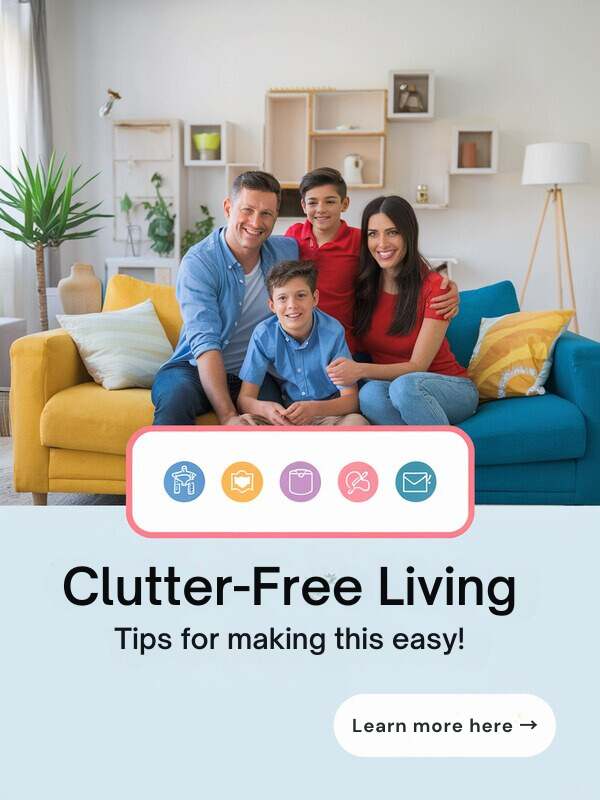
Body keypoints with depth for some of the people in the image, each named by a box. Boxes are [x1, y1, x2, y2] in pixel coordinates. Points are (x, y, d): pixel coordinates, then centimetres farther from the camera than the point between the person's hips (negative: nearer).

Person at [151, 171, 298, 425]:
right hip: (196, 368, -2)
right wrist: (227, 416, -35)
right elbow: (205, 343, -23)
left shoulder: (287, 251, 2)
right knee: (176, 397, -36)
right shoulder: (199, 262, -14)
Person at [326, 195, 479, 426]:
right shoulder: (362, 286, -1)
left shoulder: (433, 287, -13)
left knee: (405, 386, -38)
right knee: (370, 394, -34)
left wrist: (361, 370, -32)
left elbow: (417, 366, -17)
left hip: (451, 388, -3)